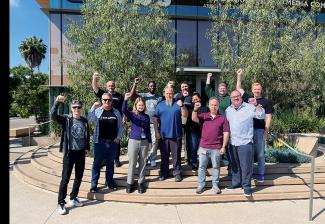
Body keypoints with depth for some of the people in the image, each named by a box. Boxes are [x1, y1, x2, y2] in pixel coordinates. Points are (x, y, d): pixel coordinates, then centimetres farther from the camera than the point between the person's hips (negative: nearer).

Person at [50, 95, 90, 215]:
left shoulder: (84, 121, 6)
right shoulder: (66, 119, -5)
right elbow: (53, 116, -22)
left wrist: (87, 148, 10)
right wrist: (57, 102, -34)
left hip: (81, 152, 4)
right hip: (69, 152, -4)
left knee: (79, 177, 12)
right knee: (65, 178, 0)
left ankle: (73, 198, 29)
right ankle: (61, 203, 12)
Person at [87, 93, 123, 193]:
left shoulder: (116, 112, 5)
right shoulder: (97, 111, -3)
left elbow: (120, 125, 9)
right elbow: (90, 120, -19)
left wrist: (118, 137, 1)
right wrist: (93, 107, -24)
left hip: (113, 142, 3)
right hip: (100, 142, -2)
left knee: (110, 163, 15)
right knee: (97, 163, 4)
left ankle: (110, 182, 29)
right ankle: (94, 184, 14)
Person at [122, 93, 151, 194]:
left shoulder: (147, 116, 7)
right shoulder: (132, 115, -3)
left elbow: (148, 130, 11)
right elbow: (124, 110, -23)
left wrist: (149, 142, 10)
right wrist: (126, 99, -37)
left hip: (144, 142, 3)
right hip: (133, 141, -3)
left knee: (142, 163, 10)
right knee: (132, 163, 5)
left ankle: (141, 182, 22)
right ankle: (130, 183, 18)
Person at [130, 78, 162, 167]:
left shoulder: (159, 97, 8)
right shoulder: (143, 95, 5)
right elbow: (132, 94, -8)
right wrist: (135, 84, -19)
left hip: (155, 123, 0)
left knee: (154, 141, 2)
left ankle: (152, 159, 14)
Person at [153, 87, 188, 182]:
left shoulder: (178, 104, 2)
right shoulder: (160, 105, 6)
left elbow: (185, 115, -8)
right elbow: (155, 119, 5)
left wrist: (181, 106, -23)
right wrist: (157, 132, -1)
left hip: (176, 134, -2)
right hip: (163, 134, 2)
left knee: (176, 155, 6)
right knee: (164, 155, 12)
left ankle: (177, 173, 20)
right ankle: (164, 173, 25)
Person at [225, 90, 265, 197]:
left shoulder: (249, 107, -3)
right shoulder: (228, 110, 11)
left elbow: (262, 116, -8)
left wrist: (257, 106, -25)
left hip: (245, 142, -5)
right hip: (232, 143, 5)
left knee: (246, 165, -2)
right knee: (234, 165, 15)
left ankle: (246, 186, 11)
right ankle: (236, 182, 30)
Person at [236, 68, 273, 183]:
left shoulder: (266, 102, 2)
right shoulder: (248, 98, 10)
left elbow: (268, 117, -2)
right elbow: (239, 88, 16)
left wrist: (266, 131, -8)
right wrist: (239, 76, 8)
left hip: (260, 130, -3)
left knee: (260, 153, 4)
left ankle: (260, 175, 14)